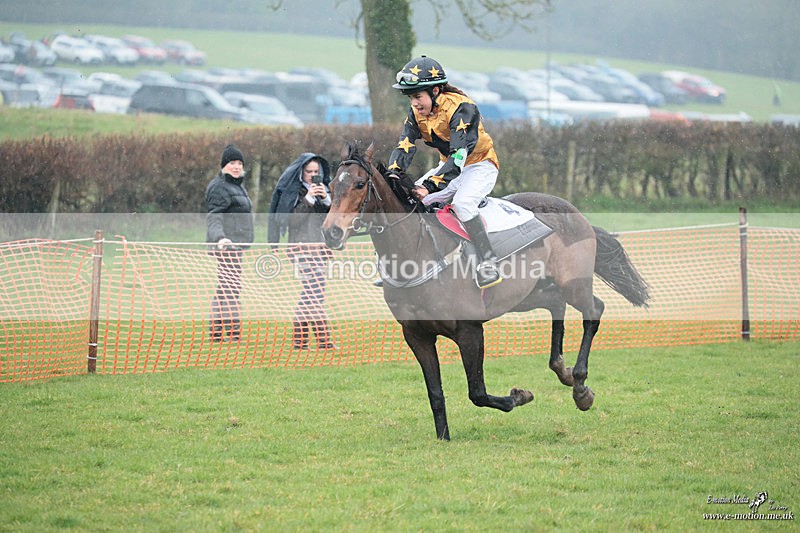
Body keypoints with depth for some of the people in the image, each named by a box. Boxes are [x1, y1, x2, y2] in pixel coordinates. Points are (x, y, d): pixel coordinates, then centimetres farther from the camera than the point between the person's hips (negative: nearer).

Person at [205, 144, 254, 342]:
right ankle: (232, 330, -16)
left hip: (236, 245, 11)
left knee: (224, 288, 12)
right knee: (231, 286, -13)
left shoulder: (236, 185, 20)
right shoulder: (219, 187, -12)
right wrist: (219, 237, -38)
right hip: (226, 244, -11)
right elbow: (214, 217, -22)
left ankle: (216, 330, 15)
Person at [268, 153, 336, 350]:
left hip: (319, 245, 7)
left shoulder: (323, 189, 15)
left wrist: (326, 199, -7)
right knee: (316, 291, -15)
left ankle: (299, 339, 14)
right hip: (302, 246, -7)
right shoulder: (292, 190, -2)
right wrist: (308, 199, -17)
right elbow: (293, 219, -11)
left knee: (309, 294, 8)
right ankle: (324, 340, -18)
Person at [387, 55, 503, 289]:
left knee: (461, 202, -35)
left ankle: (488, 262, -31)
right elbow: (404, 147, -11)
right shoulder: (416, 113, -5)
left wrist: (430, 185, -45)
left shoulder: (461, 107, -28)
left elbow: (459, 155, -36)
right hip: (449, 166, 8)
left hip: (480, 166, -8)